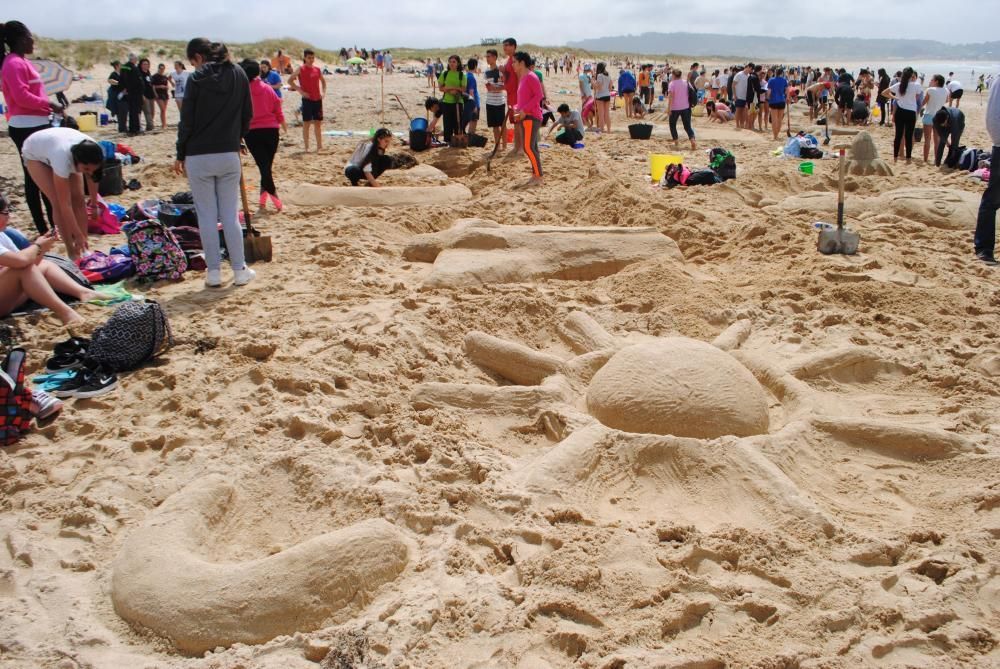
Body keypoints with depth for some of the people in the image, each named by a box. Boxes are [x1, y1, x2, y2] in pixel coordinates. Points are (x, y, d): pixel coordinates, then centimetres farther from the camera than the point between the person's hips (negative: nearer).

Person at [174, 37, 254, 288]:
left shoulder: (197, 79, -8)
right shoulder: (238, 74, 3)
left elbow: (187, 120, -7)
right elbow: (247, 115, 8)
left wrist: (180, 154, 2)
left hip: (198, 155, -3)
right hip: (229, 154, 3)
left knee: (207, 216, 5)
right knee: (230, 214, 9)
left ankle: (214, 272, 8)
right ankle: (240, 271, 11)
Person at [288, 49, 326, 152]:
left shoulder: (317, 69, 9)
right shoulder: (301, 69, -5)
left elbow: (323, 81, 24)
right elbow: (290, 81, -8)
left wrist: (323, 92, 8)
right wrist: (301, 91, -14)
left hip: (317, 99, 5)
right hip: (307, 99, -5)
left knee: (318, 123, 8)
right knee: (306, 123, -1)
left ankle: (319, 146, 15)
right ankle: (306, 147, 4)